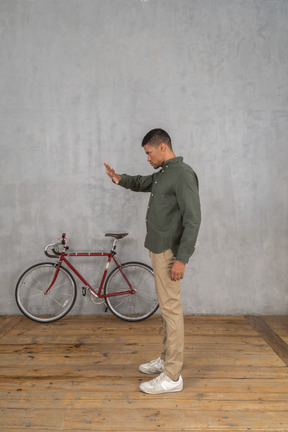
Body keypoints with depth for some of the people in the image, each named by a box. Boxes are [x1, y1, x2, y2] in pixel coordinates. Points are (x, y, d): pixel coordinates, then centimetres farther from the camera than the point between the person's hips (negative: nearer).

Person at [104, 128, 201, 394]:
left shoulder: (183, 174, -16)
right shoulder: (163, 174, 14)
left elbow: (193, 219, -21)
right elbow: (142, 183, 32)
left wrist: (181, 258, -24)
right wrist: (120, 179, 11)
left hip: (170, 252, -10)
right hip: (159, 249, 10)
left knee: (171, 309, -5)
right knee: (168, 307, 17)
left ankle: (172, 377, 5)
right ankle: (167, 360, 31)